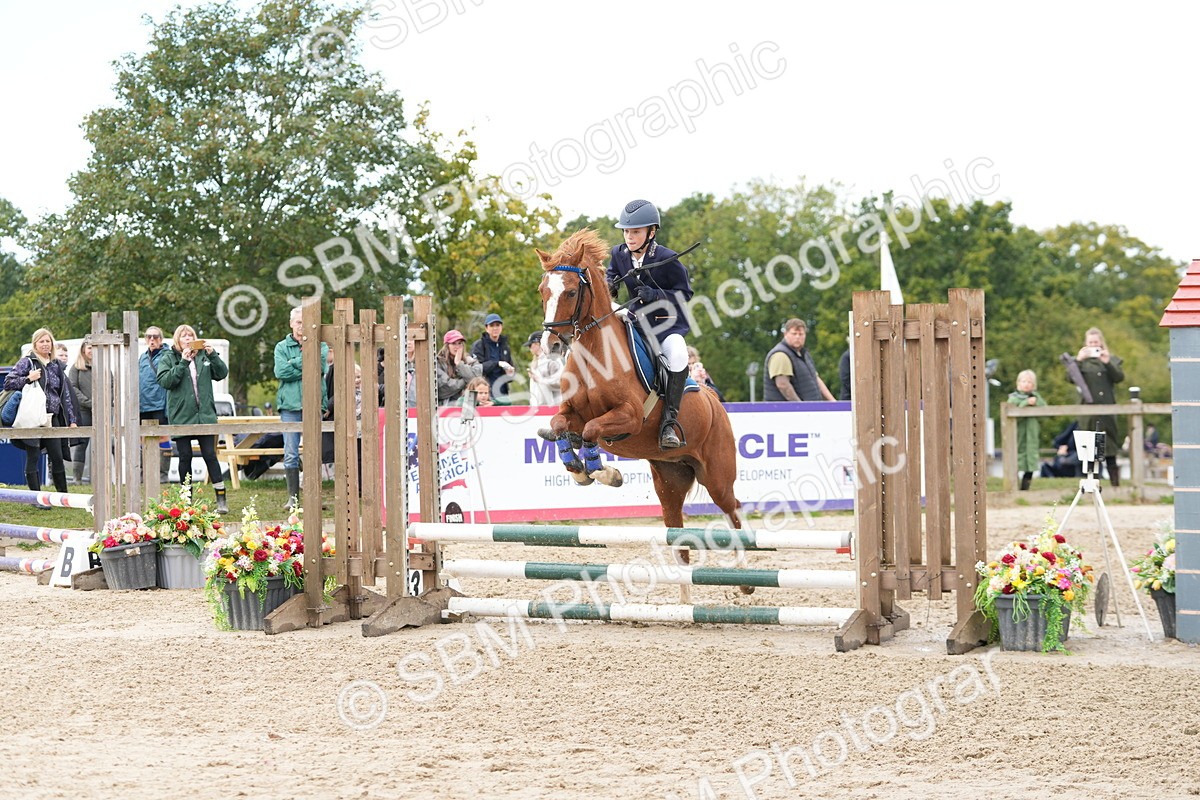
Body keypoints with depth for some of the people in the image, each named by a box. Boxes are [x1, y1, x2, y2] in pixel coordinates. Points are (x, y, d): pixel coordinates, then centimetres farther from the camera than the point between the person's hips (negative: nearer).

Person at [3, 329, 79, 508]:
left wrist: (72, 420, 14)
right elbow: (8, 382, -4)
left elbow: (65, 394, 17)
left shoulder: (56, 366, 15)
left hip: (52, 417, 4)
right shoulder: (27, 362, 0)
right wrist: (28, 379, -18)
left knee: (57, 458, 2)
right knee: (33, 458, -1)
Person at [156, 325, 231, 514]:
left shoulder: (203, 356, 9)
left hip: (205, 415, 1)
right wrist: (182, 363, -18)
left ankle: (221, 499, 0)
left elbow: (222, 374, 4)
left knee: (210, 455, -2)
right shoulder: (168, 359, 3)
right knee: (185, 457, 5)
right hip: (181, 417, -1)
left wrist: (213, 355, -10)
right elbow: (164, 381, -11)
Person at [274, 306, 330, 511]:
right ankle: (293, 497, 3)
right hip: (290, 405, 0)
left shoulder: (320, 346, 10)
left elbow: (321, 368, -9)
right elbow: (280, 372, -7)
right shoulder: (282, 347, 10)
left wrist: (297, 365, -7)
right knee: (291, 454, -2)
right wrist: (305, 363, -8)